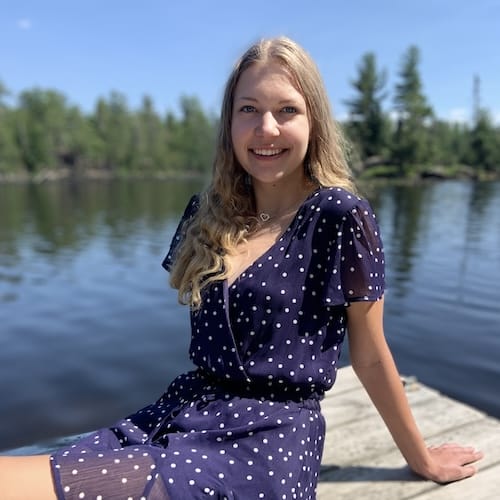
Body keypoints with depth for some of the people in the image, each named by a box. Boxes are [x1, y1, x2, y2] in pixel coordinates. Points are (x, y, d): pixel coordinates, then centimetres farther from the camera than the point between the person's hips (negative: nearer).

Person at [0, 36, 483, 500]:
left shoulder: (339, 216, -12)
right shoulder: (206, 214, 5)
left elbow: (370, 357, -2)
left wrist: (421, 460, 7)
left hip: (270, 440, -5)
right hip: (179, 414, 6)